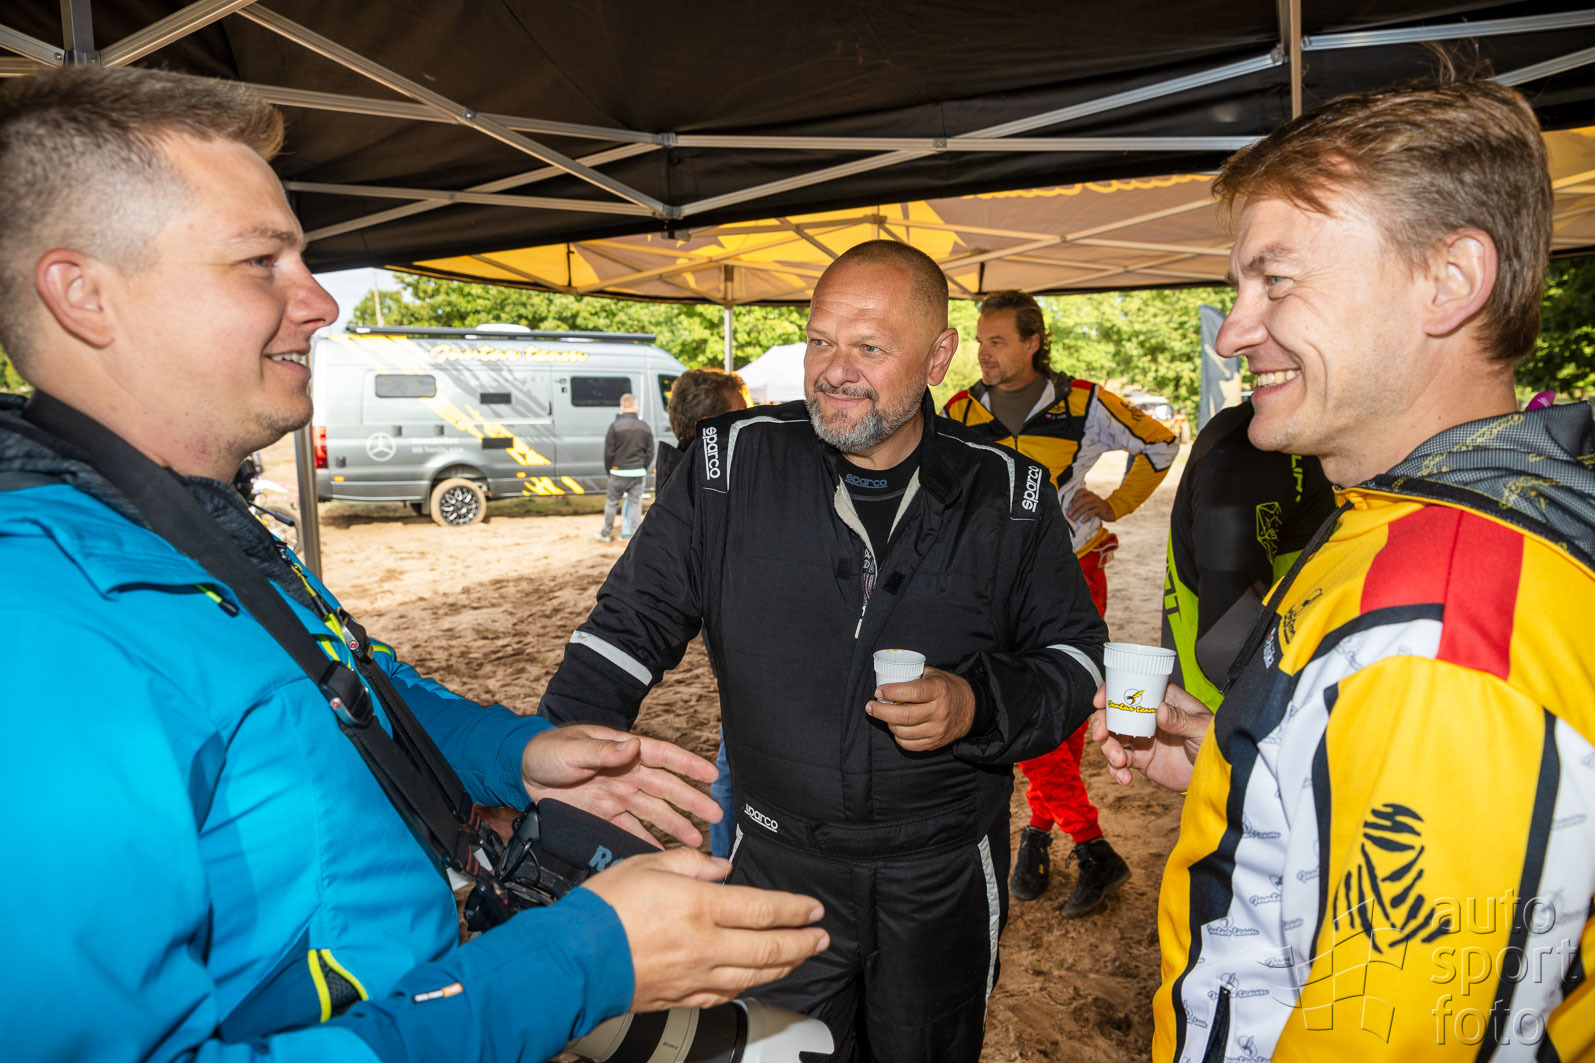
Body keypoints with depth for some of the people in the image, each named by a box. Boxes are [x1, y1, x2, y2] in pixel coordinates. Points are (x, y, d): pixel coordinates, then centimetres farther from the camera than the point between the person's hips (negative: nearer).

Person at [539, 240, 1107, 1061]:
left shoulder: (1006, 492, -7)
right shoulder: (731, 461, -10)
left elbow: (1075, 654, 2)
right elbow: (631, 626, -6)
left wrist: (979, 706, -19)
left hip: (945, 878, 1)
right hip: (778, 867, 0)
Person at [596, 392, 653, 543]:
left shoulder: (615, 427, -9)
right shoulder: (645, 428, 3)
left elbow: (608, 453, -6)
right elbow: (649, 453, 7)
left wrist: (609, 471, 7)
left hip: (619, 472, -3)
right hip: (638, 473, 3)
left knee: (611, 503, 9)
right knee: (635, 503, 7)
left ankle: (606, 534, 19)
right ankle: (634, 535, 8)